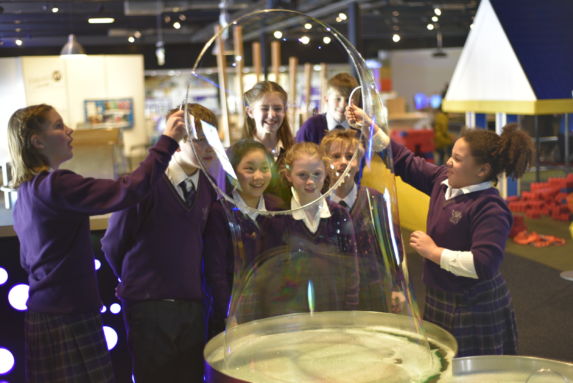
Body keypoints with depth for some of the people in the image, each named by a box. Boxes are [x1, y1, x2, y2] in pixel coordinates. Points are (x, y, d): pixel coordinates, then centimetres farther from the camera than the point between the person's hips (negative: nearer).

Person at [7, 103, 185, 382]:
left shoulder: (26, 192, 13)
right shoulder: (55, 185, -17)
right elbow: (129, 190, -24)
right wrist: (167, 141, -17)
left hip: (43, 315, 10)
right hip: (68, 319, -10)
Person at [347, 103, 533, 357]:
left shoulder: (491, 209, -22)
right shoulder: (443, 180, 2)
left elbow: (483, 265, -30)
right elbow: (406, 163, 12)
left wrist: (433, 252, -20)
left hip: (475, 312, -8)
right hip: (440, 300, 8)